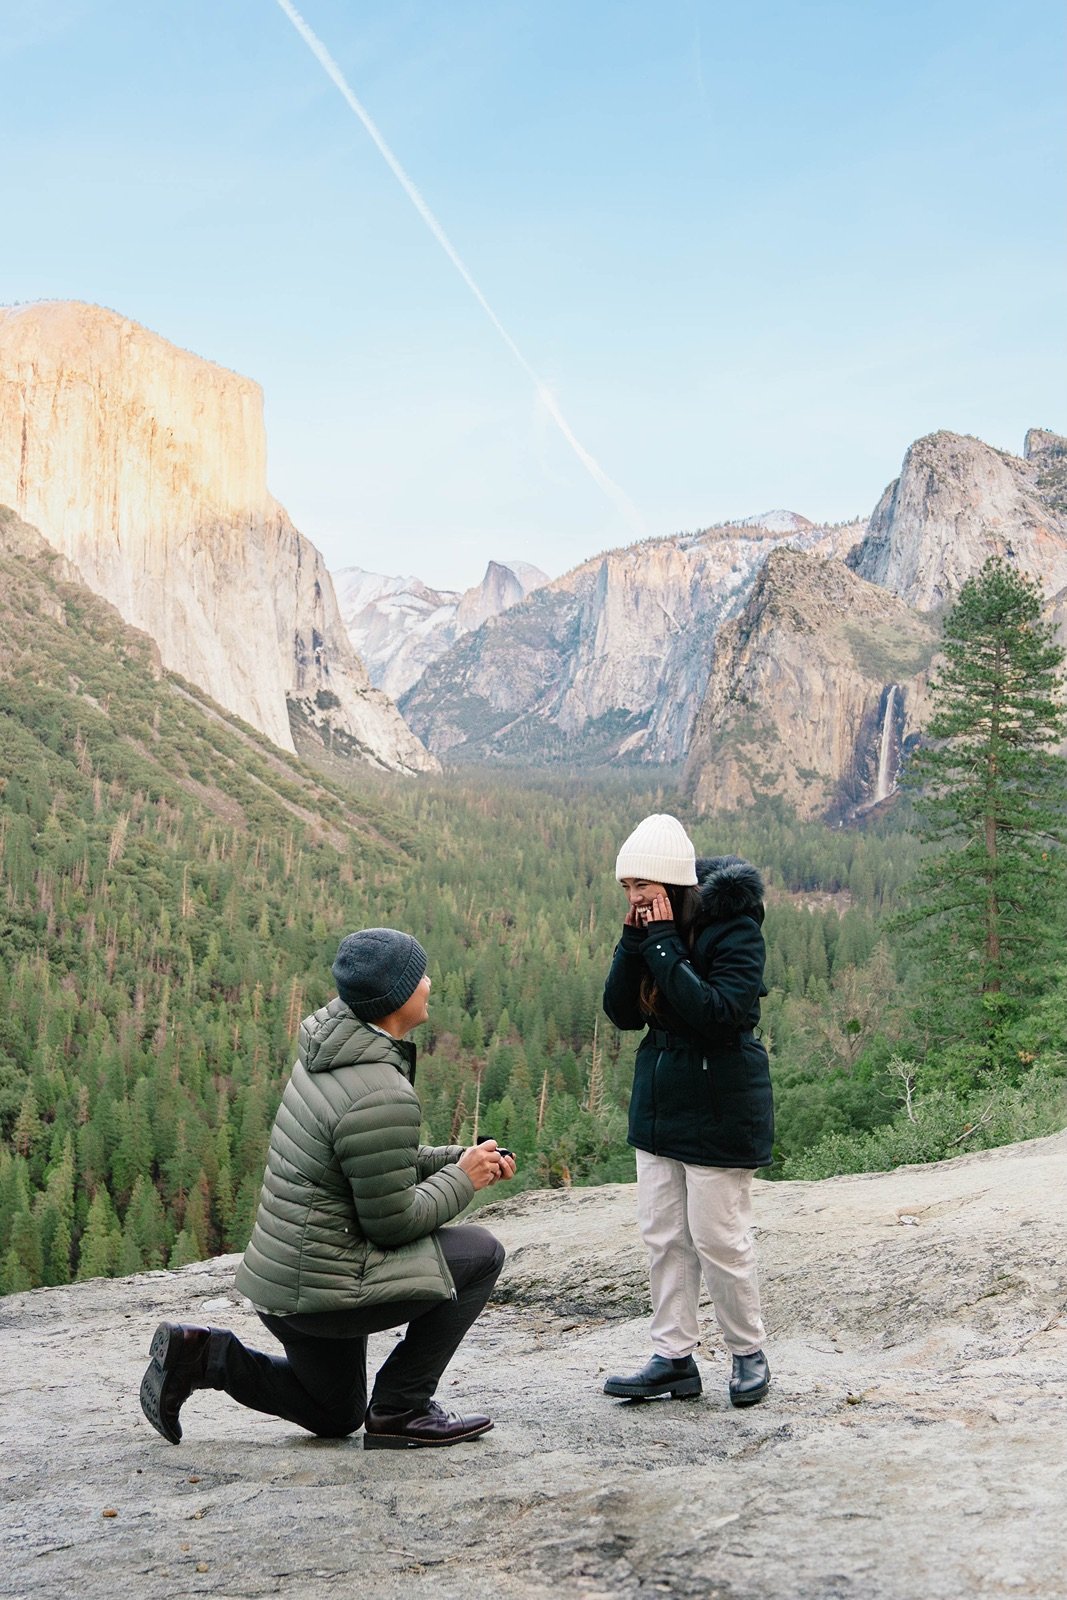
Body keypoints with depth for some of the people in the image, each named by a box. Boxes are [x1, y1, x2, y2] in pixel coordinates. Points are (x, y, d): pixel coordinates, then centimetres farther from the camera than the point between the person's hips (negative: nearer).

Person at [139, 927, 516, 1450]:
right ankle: (400, 1409, 2)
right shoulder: (381, 1097, -26)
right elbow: (393, 1221, -19)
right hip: (321, 1285, -9)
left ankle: (200, 1355, 14)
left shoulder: (330, 1051, 4)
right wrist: (463, 1180, -5)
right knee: (480, 1254, -5)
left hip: (278, 1273, 9)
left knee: (335, 1416, 29)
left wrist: (458, 1158, 7)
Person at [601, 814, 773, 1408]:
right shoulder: (655, 929, 5)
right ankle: (674, 1358, 19)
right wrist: (634, 942, -11)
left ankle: (749, 1353, 20)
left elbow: (718, 1014, -28)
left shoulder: (734, 929, -16)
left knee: (719, 1237, 1)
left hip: (720, 1109, -7)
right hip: (660, 1103, 8)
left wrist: (663, 946, -26)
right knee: (663, 1236, 10)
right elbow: (622, 1012, 1)